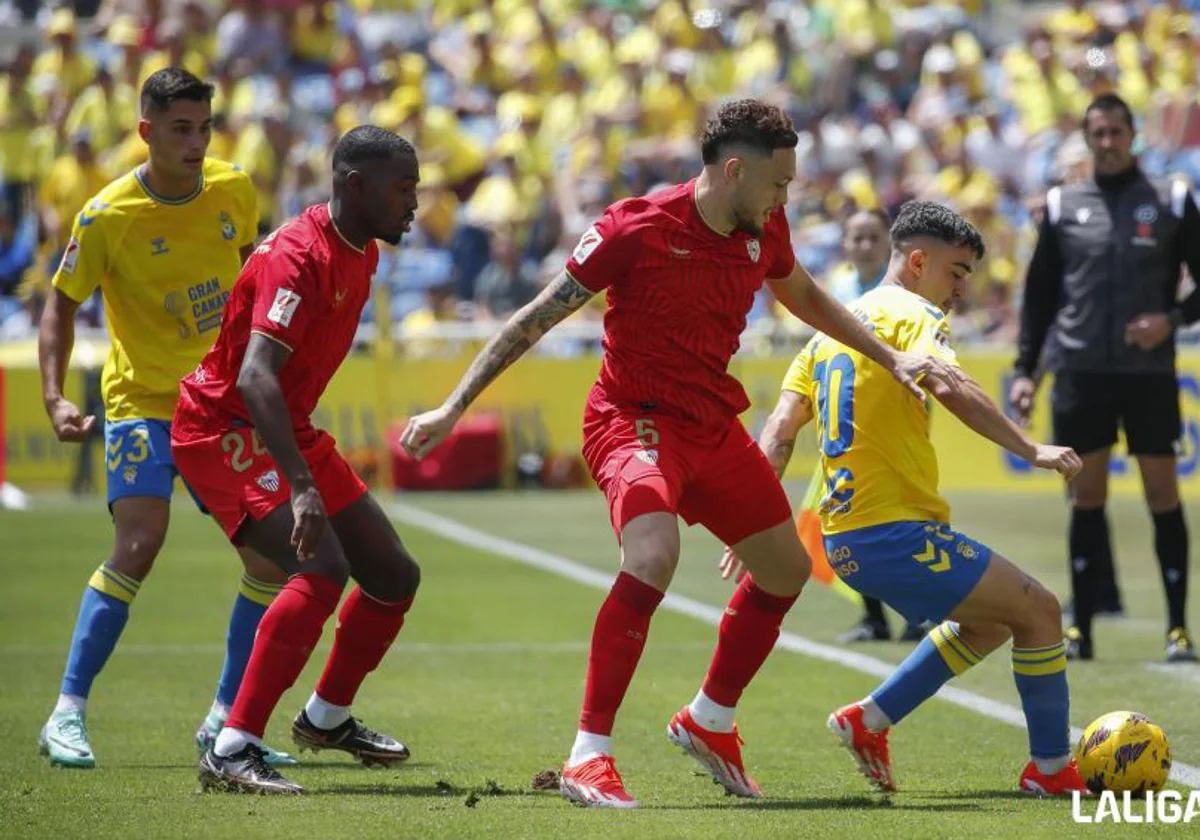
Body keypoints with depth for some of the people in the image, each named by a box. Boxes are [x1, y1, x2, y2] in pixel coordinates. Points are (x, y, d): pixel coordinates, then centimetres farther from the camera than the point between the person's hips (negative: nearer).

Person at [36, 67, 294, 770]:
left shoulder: (234, 190, -3)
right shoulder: (108, 217, -16)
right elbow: (63, 305, -5)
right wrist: (55, 397, -16)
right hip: (143, 399, -5)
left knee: (273, 555, -2)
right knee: (140, 543, -23)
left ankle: (226, 721, 10)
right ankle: (68, 716, -16)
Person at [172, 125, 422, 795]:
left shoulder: (361, 255, 6)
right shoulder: (299, 257, -25)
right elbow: (255, 377, -37)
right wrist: (302, 487, -45)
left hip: (290, 431, 10)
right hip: (225, 431, -10)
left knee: (395, 577, 11)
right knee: (322, 569, -28)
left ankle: (327, 717, 33)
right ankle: (232, 751, -26)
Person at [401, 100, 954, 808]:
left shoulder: (765, 232, 1)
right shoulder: (638, 229, -18)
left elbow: (805, 296, 25)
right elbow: (538, 317, -12)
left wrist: (890, 358, 24)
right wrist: (453, 408, -14)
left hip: (714, 426, 8)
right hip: (634, 421, -8)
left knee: (787, 570, 17)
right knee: (654, 556, -33)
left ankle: (709, 722, 39)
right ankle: (589, 758, -28)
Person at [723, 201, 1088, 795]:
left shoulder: (835, 327, 19)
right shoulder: (913, 314, -5)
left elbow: (780, 432, 11)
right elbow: (951, 389, -25)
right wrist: (1030, 449, -25)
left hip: (845, 538, 9)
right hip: (896, 531, -9)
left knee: (992, 619, 22)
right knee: (1039, 611, -1)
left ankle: (870, 720, 16)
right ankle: (1052, 767, 4)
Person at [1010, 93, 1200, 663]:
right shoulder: (1063, 206, 9)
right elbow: (1039, 294, 12)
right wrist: (1025, 369, 6)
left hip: (1149, 372, -1)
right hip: (1080, 372, 1)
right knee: (1086, 496, 2)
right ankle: (1080, 630, 7)